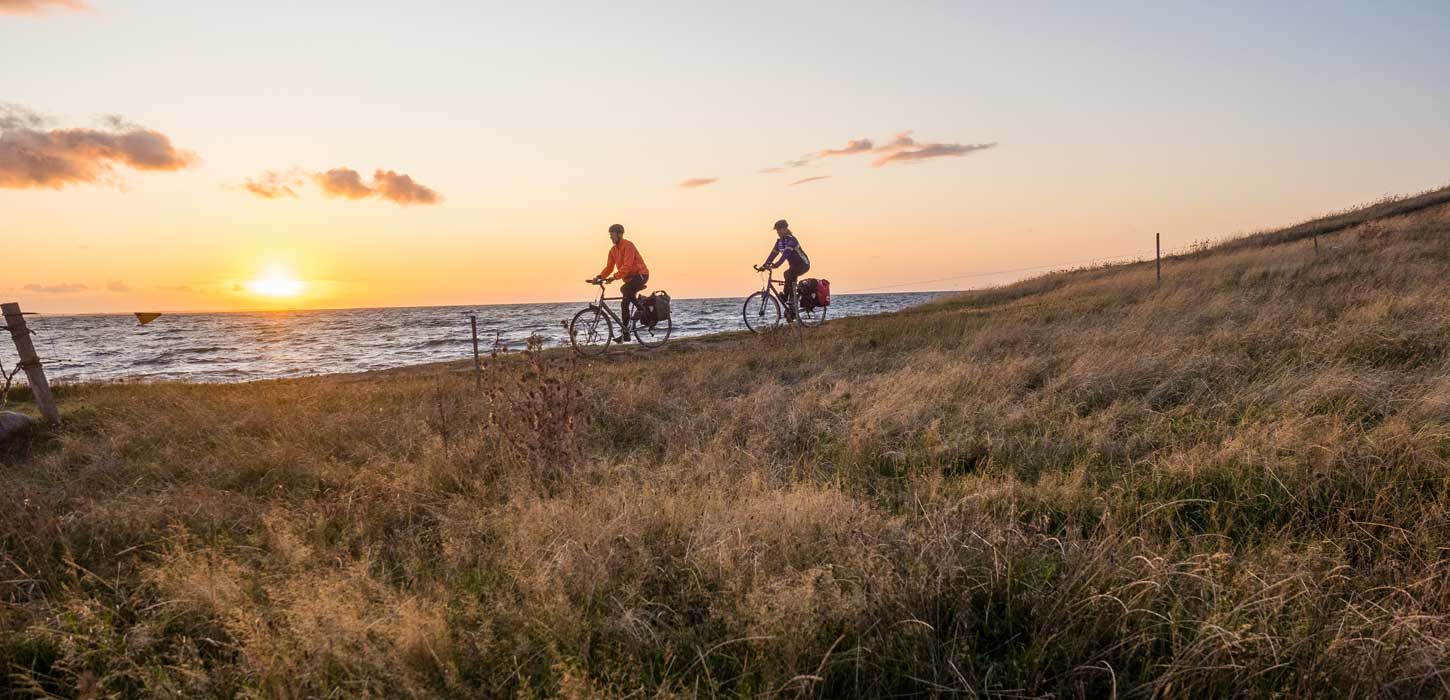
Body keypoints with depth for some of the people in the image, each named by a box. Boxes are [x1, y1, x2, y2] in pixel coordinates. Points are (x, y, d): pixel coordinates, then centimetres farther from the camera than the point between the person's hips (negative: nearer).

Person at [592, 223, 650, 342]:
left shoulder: (628, 245, -17)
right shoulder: (613, 250, 9)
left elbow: (627, 266, -26)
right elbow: (609, 267, 7)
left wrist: (614, 277, -34)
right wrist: (599, 277, -8)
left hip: (640, 274, -9)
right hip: (630, 277, 9)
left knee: (625, 289, -31)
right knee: (624, 303, 3)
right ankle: (625, 334, 8)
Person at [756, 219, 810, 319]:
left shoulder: (790, 239, -22)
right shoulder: (779, 241, 4)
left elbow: (786, 253, -36)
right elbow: (773, 254, 2)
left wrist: (777, 264, -48)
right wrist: (764, 266, -9)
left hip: (803, 264, -9)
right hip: (794, 265, 9)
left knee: (788, 274, -31)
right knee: (790, 282, 9)